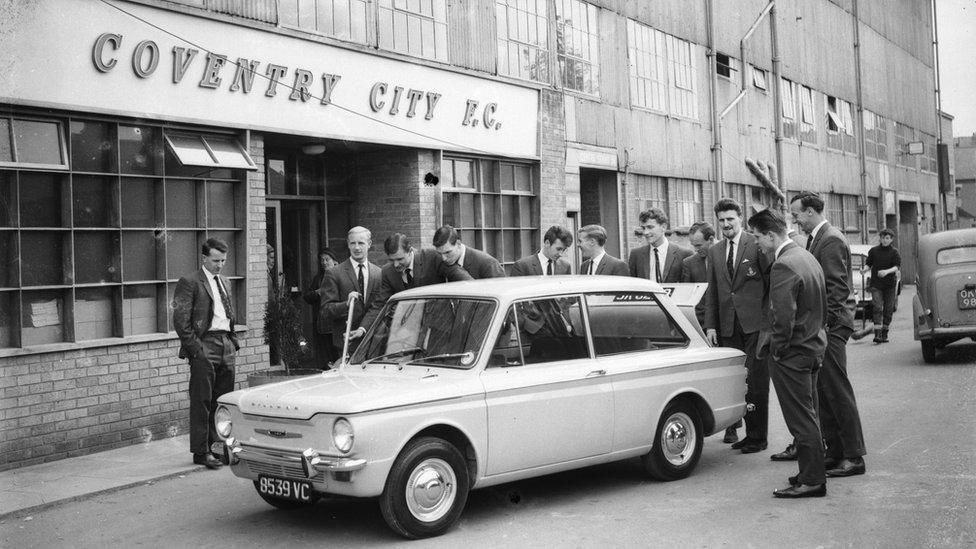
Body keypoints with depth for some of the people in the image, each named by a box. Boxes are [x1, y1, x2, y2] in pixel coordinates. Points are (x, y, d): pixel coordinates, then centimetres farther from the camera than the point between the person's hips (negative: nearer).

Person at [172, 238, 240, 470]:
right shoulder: (189, 282, -5)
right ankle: (201, 452, 2)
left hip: (226, 346, 7)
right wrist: (195, 348, -15)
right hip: (204, 346, -7)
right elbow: (180, 320, -10)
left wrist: (233, 341, 14)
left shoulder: (225, 282, 18)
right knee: (202, 402, -4)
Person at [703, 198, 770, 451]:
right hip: (728, 326, 5)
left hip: (755, 323, -5)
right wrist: (710, 325, 8)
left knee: (756, 382, -2)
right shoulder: (714, 252, 14)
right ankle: (748, 433, 13)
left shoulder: (757, 245, -2)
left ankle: (758, 437, 7)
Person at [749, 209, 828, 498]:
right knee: (808, 417, 18)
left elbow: (784, 316, -26)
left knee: (801, 420, -2)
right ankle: (812, 472, 28)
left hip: (791, 354, -10)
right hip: (812, 345, 10)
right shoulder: (807, 256, 10)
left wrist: (777, 349, -14)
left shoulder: (783, 265, -22)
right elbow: (822, 304, 17)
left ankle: (812, 481, 5)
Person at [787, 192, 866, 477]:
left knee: (837, 391, -5)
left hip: (831, 326, -10)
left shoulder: (832, 240, -14)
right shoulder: (815, 239, 15)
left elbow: (837, 288, -18)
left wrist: (822, 323, -19)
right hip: (820, 325, 10)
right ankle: (835, 452, 20)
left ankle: (854, 456, 2)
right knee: (824, 392, 13)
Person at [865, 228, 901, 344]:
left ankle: (884, 334, 17)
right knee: (877, 308, -12)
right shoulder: (874, 251, 5)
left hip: (890, 284, 0)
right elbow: (868, 263, 13)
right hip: (876, 284, 0)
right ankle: (877, 334, -17)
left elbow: (897, 267, -9)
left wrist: (887, 271, -27)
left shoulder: (894, 252, 0)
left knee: (888, 310, 5)